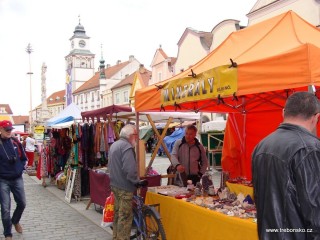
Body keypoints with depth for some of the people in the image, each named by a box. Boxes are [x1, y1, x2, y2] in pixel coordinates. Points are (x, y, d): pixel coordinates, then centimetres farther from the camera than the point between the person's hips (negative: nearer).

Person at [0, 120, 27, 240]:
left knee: (22, 203, 10)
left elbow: (24, 158, 13)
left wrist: (21, 168, 0)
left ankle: (15, 221, 40)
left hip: (17, 179, 4)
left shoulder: (16, 142, 4)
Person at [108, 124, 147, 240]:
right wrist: (138, 182, -16)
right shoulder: (127, 146, -19)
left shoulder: (114, 145, 12)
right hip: (125, 187, -10)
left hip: (115, 184, 10)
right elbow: (130, 169, -28)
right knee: (125, 216, -2)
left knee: (118, 213, 20)